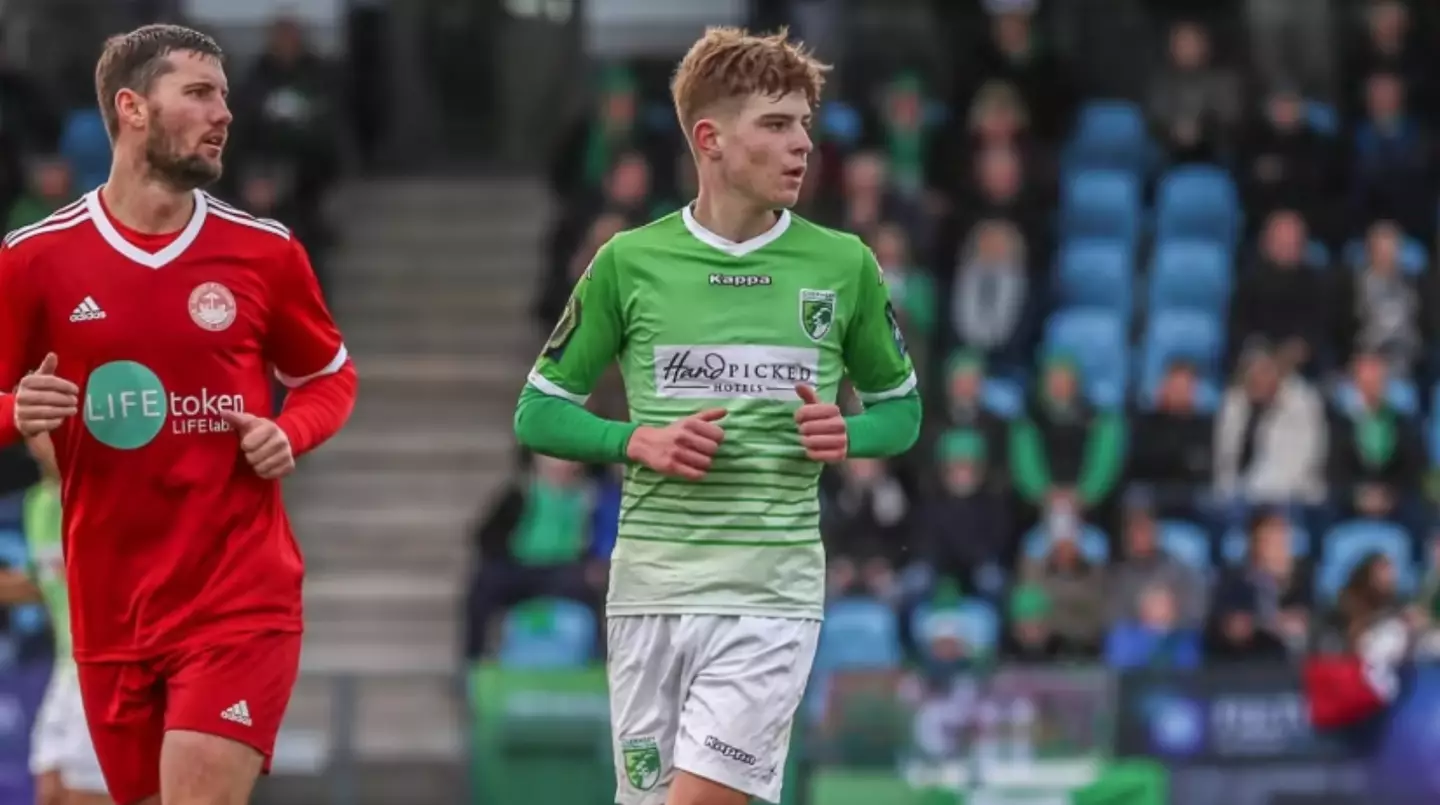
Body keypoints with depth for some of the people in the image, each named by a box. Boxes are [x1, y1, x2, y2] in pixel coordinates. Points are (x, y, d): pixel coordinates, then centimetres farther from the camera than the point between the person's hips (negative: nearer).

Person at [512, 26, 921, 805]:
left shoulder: (843, 266, 3)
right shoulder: (630, 261, 1)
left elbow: (901, 407, 15)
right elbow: (539, 413, 8)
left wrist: (849, 434, -7)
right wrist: (638, 441, -10)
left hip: (772, 591, -1)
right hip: (650, 586, 1)